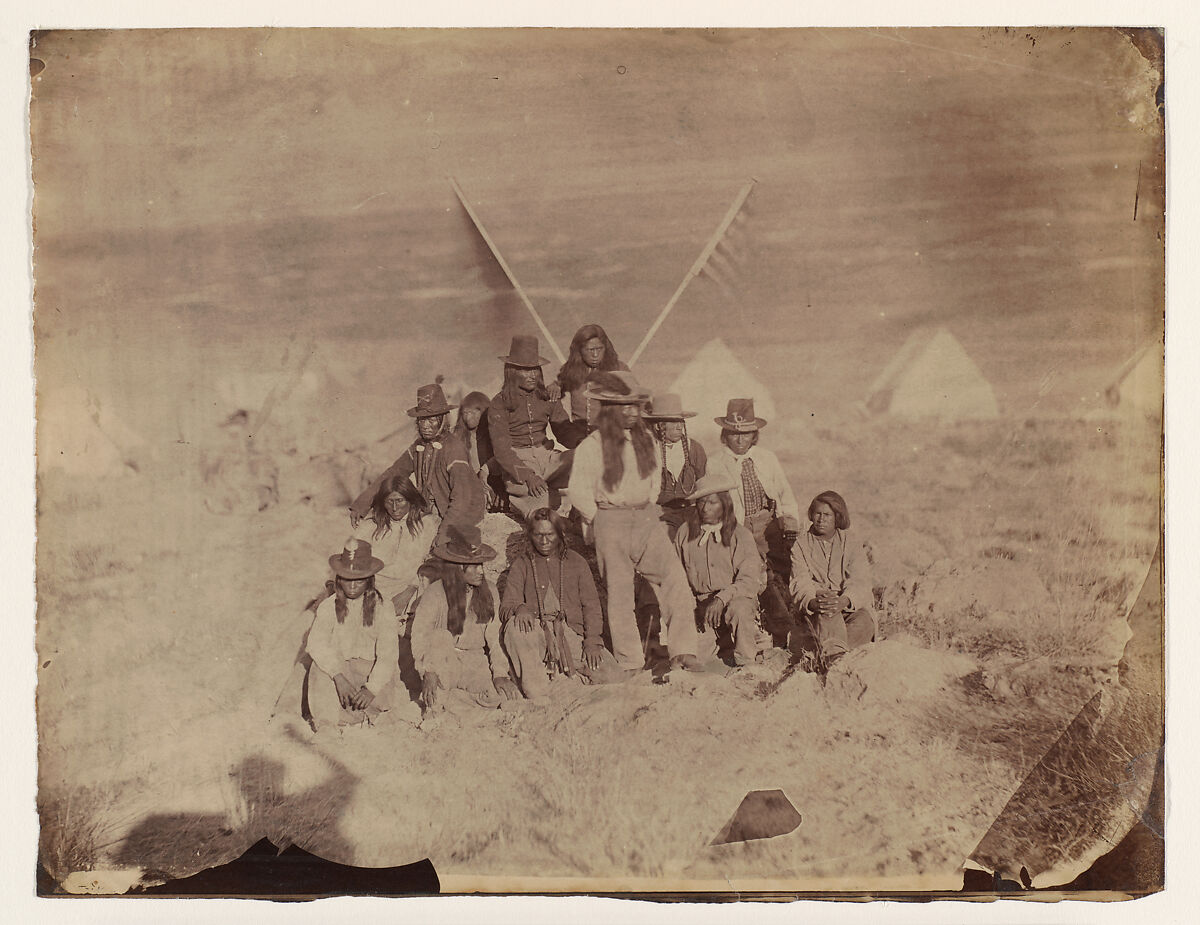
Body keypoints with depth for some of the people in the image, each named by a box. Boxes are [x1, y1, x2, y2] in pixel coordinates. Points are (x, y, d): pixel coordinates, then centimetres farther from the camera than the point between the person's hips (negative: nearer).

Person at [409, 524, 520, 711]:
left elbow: (494, 638, 4)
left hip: (476, 662, 3)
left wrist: (500, 674, -7)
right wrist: (428, 674, -24)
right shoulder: (435, 594, -10)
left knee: (499, 697, -24)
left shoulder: (489, 592, 2)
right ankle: (432, 700, -19)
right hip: (443, 665, -2)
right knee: (440, 637, -33)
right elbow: (419, 635, -11)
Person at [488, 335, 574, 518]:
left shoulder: (546, 398, 14)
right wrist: (527, 476, -23)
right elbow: (501, 450, -8)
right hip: (517, 461, -5)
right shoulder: (499, 404, 0)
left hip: (546, 455, 5)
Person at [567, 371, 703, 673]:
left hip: (647, 519, 5)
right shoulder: (591, 446, -7)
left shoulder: (646, 440, 9)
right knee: (619, 593, 2)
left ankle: (683, 653, -5)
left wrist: (647, 508, 15)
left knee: (675, 579, -9)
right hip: (611, 524, -4)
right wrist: (601, 519, 1)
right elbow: (578, 492, -5)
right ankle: (631, 664, 11)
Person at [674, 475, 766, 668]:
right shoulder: (684, 534, 3)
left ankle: (746, 665, -14)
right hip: (701, 603, 3)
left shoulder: (741, 536, -5)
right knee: (698, 655, -14)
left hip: (737, 597, -2)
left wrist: (722, 598, -25)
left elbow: (750, 580, -12)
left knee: (738, 609, -37)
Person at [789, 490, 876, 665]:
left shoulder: (852, 545, 11)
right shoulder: (800, 544, 10)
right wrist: (813, 602, -30)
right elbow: (800, 583, -6)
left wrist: (845, 601, -30)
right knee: (826, 611, -37)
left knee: (864, 621, -31)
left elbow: (859, 582, -6)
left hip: (851, 605, 2)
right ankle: (835, 653, -60)